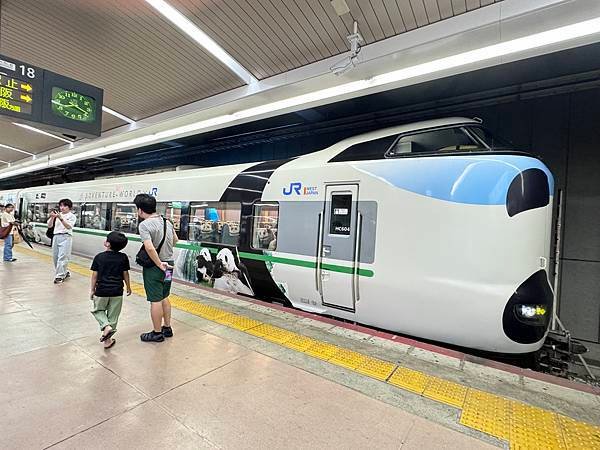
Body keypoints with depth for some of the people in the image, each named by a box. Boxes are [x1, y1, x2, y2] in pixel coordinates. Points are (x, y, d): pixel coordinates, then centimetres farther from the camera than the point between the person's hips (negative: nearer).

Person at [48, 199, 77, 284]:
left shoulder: (72, 216, 2)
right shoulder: (57, 215, 15)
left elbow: (69, 226, -14)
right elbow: (49, 225, 10)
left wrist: (61, 218, -26)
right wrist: (52, 217, -7)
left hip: (65, 237, -6)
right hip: (56, 236, 6)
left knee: (62, 257, -10)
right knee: (55, 256, 9)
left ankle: (60, 276, -8)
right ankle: (65, 272, 24)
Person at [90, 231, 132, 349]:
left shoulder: (99, 257, -6)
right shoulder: (123, 257, -5)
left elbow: (95, 275, -1)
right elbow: (125, 274, 2)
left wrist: (93, 290, 12)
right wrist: (128, 287, 15)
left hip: (101, 291, 0)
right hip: (117, 292, 1)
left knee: (97, 310, 24)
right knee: (113, 316, 12)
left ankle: (106, 326, 0)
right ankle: (107, 340, 19)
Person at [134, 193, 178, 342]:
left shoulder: (144, 225, -18)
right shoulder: (167, 221, 4)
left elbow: (149, 248, -29)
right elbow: (175, 240, 17)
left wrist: (159, 264, -19)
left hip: (154, 267, -7)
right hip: (169, 263, 7)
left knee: (155, 300, 5)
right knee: (164, 297, 20)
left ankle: (157, 333, 19)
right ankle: (167, 328, 31)